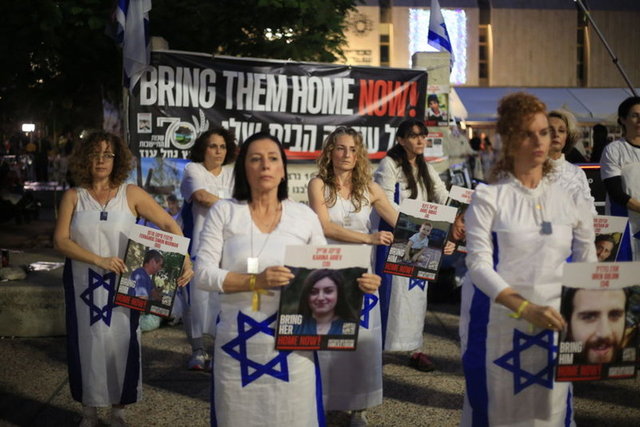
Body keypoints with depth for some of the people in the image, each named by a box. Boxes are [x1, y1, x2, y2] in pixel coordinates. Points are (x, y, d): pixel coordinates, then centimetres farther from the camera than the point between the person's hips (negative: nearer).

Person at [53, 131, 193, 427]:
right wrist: (99, 260, -22)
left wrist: (185, 261, -20)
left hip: (122, 285, -1)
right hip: (83, 285, 1)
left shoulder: (131, 194, -3)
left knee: (120, 345, 3)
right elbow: (60, 240, -8)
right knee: (86, 346, 8)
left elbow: (169, 225, -7)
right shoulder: (73, 197, 1)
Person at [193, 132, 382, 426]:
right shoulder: (224, 212, 0)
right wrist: (256, 281, -21)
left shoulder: (304, 216, 4)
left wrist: (357, 282, -12)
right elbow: (203, 273, -7)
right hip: (238, 342, 0)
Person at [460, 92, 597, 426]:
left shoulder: (569, 200, 5)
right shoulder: (488, 197, -6)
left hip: (553, 324, 3)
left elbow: (588, 267, 8)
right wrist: (526, 309, -26)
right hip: (498, 321, -3)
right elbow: (479, 264, -14)